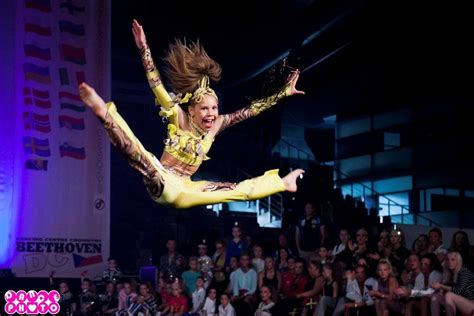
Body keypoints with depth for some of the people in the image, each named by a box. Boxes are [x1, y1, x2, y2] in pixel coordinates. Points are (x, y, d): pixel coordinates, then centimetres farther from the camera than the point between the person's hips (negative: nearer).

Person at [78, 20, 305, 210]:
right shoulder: (180, 119, -10)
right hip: (163, 185, -6)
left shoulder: (215, 126, 4)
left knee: (241, 190, 14)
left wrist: (283, 93, 8)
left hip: (184, 191, 6)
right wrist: (143, 48, -28)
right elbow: (157, 85, -20)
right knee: (141, 157, -40)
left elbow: (249, 111, 8)